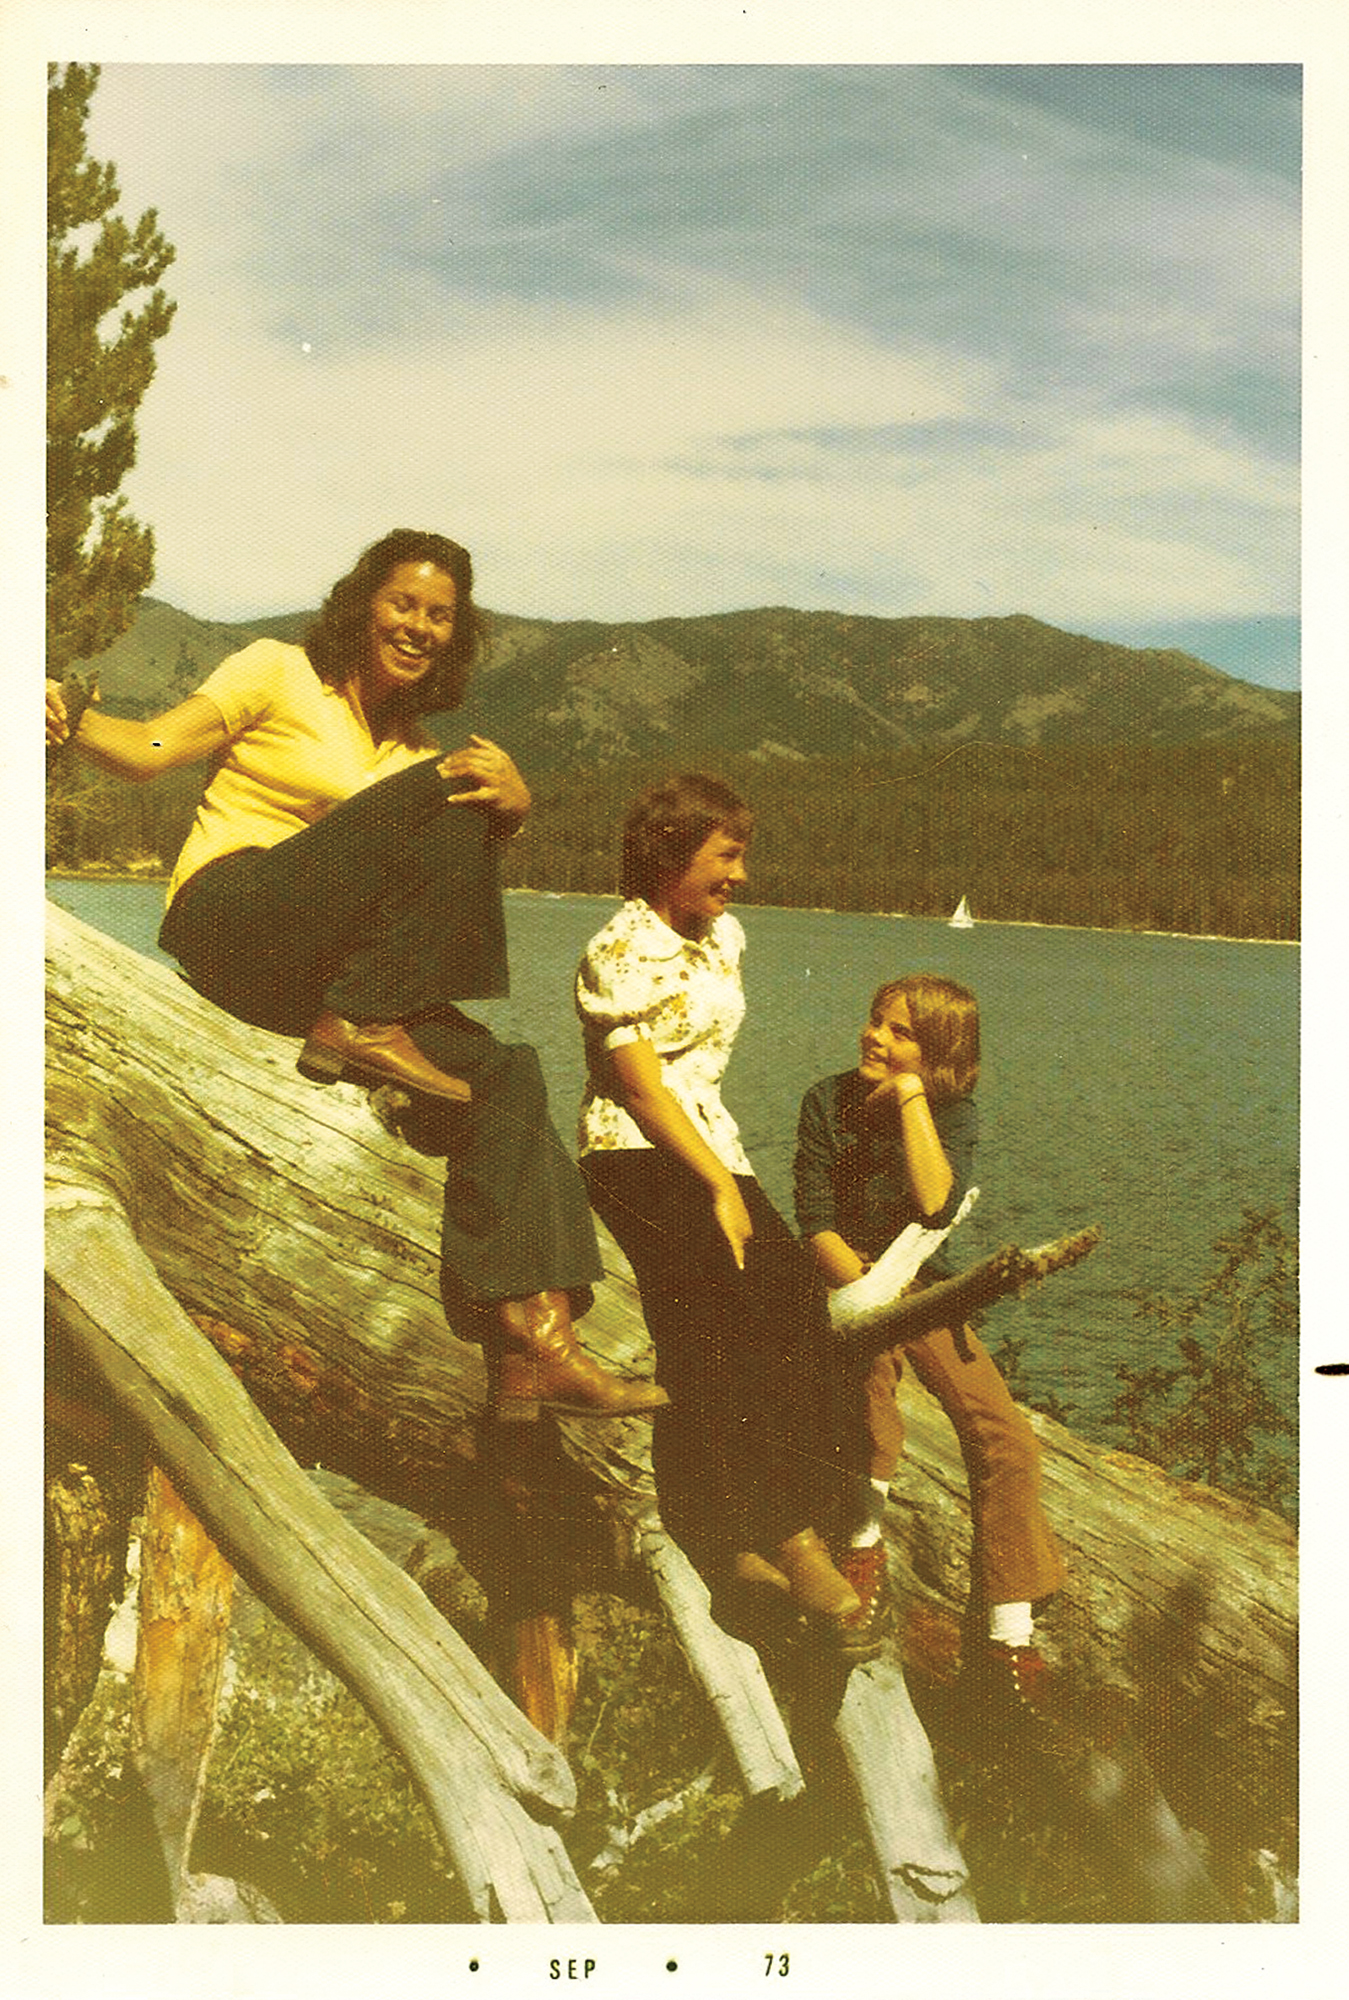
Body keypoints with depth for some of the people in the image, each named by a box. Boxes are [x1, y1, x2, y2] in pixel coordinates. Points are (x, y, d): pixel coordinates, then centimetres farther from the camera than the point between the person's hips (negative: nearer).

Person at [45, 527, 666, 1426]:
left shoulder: (412, 745, 20)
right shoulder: (281, 672, 6)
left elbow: (468, 867, 6)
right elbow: (149, 749, -5)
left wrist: (512, 804, -16)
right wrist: (69, 719, -26)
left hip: (316, 973, 6)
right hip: (231, 918, -6)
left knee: (507, 1073, -15)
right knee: (444, 798, -22)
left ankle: (533, 1343, -21)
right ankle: (362, 1027, -26)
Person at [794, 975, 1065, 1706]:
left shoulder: (953, 1116, -8)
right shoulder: (827, 1102, -8)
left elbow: (939, 1207, -27)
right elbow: (815, 1221, -10)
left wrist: (910, 1096, -25)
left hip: (920, 1283, 2)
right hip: (843, 1277, -2)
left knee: (1005, 1438, -15)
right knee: (873, 1348, -38)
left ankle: (1008, 1638, -6)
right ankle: (864, 1542, -16)